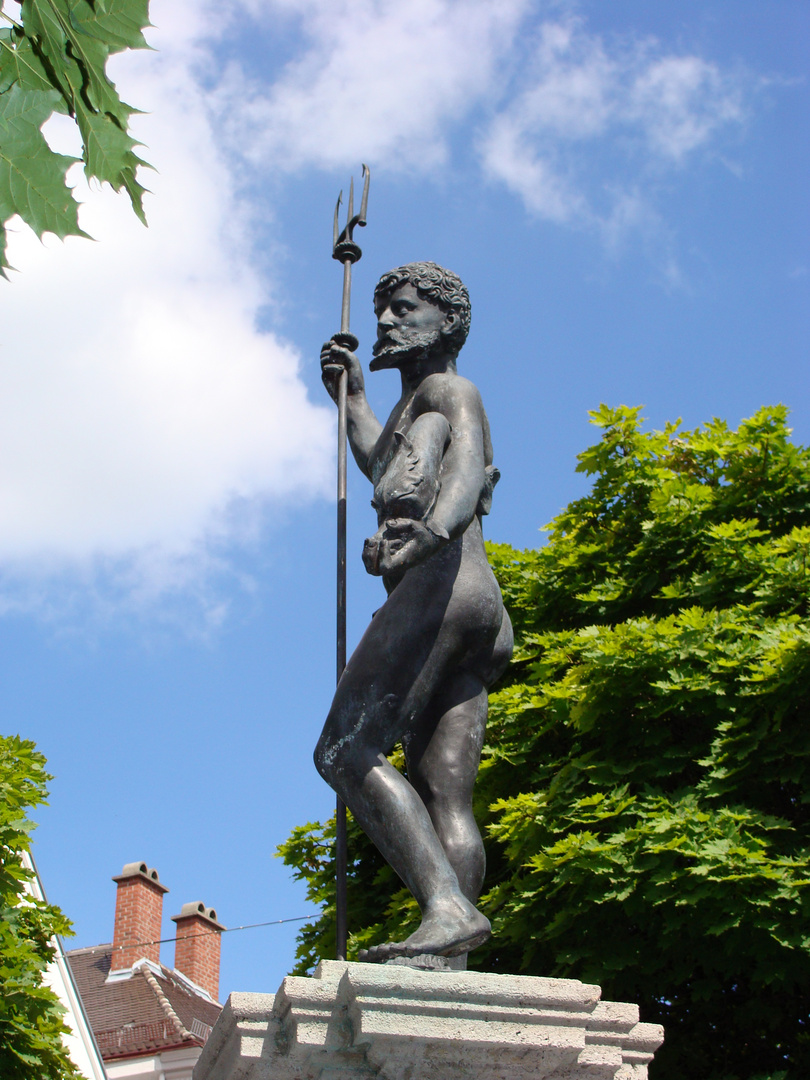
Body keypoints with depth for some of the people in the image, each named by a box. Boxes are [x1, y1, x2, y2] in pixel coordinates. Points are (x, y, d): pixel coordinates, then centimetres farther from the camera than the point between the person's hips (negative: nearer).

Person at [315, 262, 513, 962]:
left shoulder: (449, 389, 11)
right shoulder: (415, 410, 38)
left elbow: (467, 467, -11)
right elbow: (391, 476, 60)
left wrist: (433, 529, -32)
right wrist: (353, 400, 68)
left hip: (442, 584, -10)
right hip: (479, 616, 10)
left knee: (346, 752, -22)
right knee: (444, 799, -6)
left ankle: (448, 906, -37)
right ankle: (449, 964, -18)